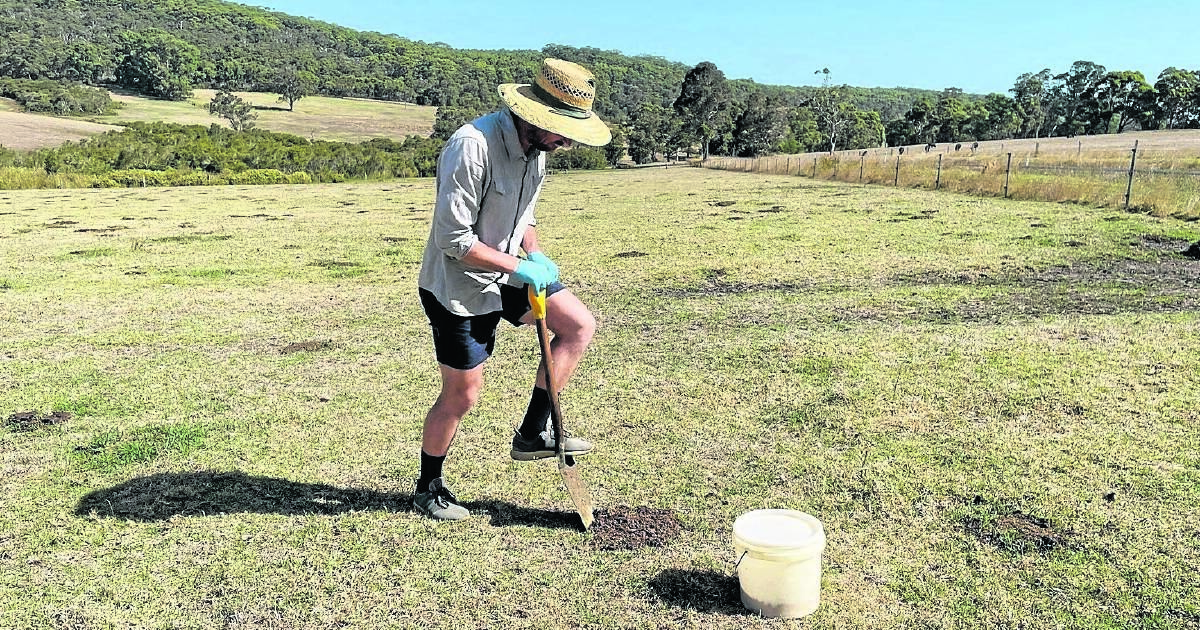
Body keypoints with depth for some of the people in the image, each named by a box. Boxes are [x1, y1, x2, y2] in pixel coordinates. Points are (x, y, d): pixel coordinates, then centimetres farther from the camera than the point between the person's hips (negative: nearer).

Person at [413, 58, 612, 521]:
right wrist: (518, 266, -23)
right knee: (462, 393, 3)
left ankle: (533, 433, 9)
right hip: (459, 286, -8)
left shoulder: (536, 147, 1)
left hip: (506, 274, 8)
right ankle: (429, 489, 27)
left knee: (580, 325, -1)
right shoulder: (472, 145, -27)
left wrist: (535, 254, -3)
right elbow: (453, 239, -27)